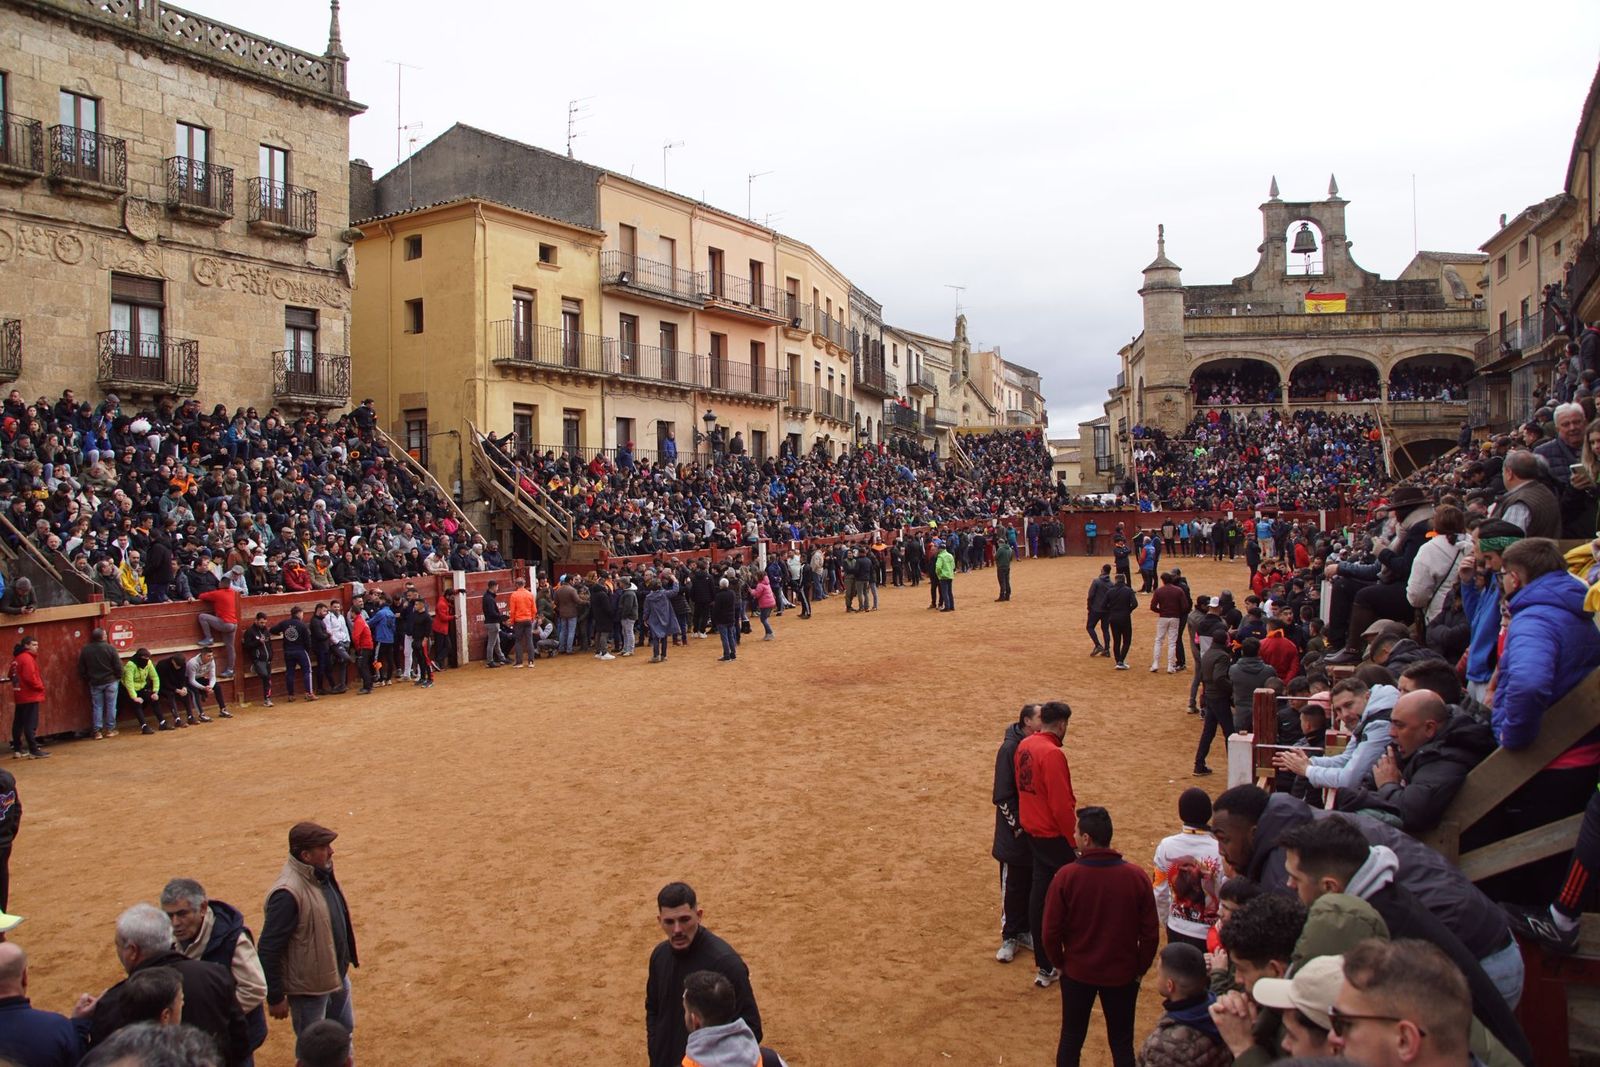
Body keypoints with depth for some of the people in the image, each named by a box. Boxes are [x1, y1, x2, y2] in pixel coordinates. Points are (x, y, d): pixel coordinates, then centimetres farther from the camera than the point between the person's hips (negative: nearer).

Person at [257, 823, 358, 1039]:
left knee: (344, 1030, 25)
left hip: (336, 976, 8)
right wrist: (275, 997, -20)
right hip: (308, 988, -8)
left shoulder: (322, 875, -3)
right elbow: (268, 950, -26)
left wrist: (348, 957, 20)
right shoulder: (288, 893, -30)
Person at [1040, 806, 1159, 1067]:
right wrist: (1140, 969, 9)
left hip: (1077, 973, -1)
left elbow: (1051, 931, -12)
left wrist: (1059, 963, 7)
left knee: (1071, 1038, 19)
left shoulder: (1066, 876, -19)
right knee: (1122, 1044, 18)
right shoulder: (1136, 876, -15)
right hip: (1122, 975, 1)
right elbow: (1150, 933, -8)